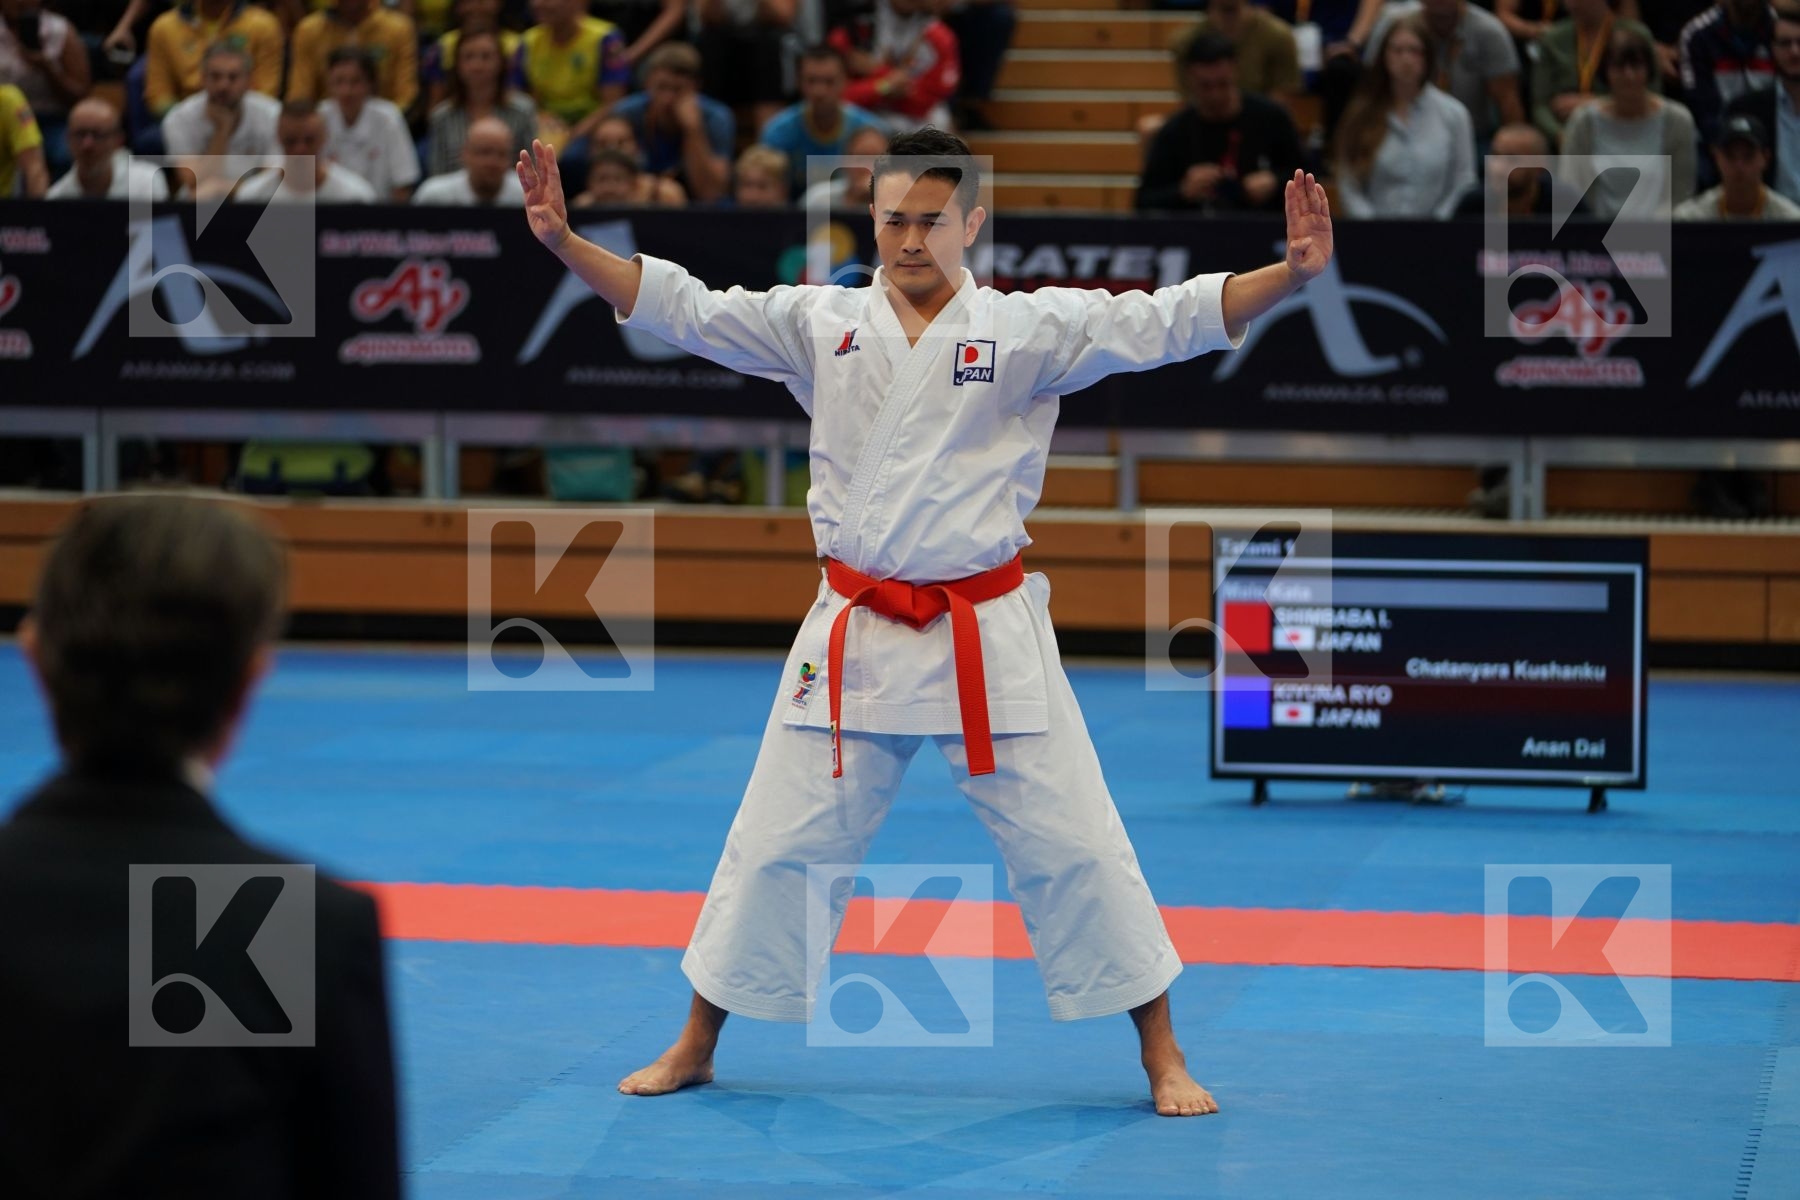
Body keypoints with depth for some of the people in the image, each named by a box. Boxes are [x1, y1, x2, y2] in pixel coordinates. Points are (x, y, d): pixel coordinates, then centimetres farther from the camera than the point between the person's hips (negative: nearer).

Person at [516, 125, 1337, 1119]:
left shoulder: (1030, 330, -3)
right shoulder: (819, 325, 3)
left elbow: (1164, 321, -11)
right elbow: (680, 307, 2)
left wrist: (1293, 273, -26)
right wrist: (564, 242, -10)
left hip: (988, 636, -2)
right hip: (855, 636, 2)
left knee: (1070, 844, 0)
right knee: (778, 842, 8)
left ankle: (1163, 1060, 12)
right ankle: (694, 1050, 22)